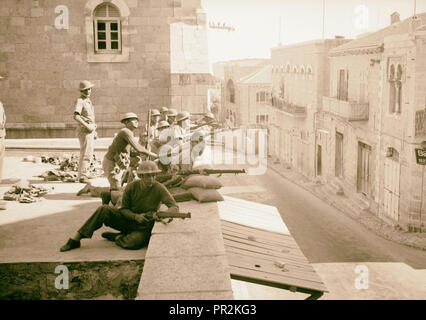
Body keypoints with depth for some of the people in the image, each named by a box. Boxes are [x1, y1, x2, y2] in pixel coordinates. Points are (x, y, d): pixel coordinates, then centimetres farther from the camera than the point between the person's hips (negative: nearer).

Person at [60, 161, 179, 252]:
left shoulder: (159, 188, -16)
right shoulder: (131, 187, -8)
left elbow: (174, 206, -20)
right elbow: (124, 209, -2)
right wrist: (136, 216, -23)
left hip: (144, 227, -3)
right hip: (128, 219, 3)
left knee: (134, 242, -37)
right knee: (104, 210, -21)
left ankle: (115, 237, -3)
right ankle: (75, 239, -15)